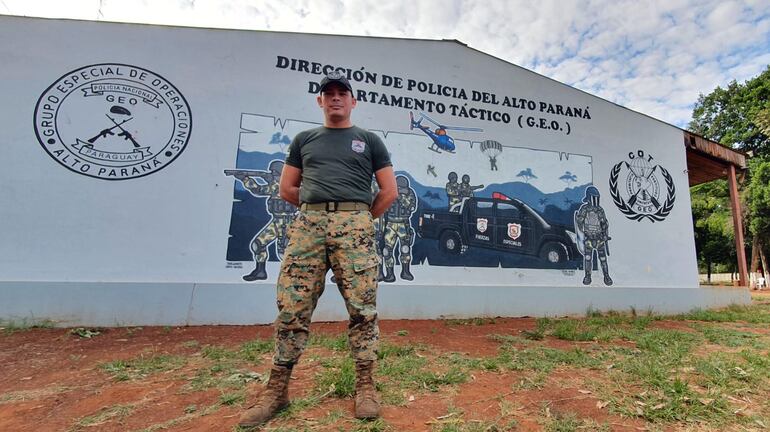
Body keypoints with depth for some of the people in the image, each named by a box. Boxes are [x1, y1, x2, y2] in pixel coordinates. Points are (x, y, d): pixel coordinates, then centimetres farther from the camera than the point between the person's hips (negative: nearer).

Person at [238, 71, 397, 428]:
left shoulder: (369, 140, 17)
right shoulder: (304, 139, 22)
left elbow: (389, 191, 12)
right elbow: (287, 189, 20)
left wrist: (359, 218, 10)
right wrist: (320, 206, 13)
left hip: (354, 225, -1)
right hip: (307, 224, 2)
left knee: (362, 308, -3)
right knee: (291, 308, -1)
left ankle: (365, 386, 11)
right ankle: (277, 389, 12)